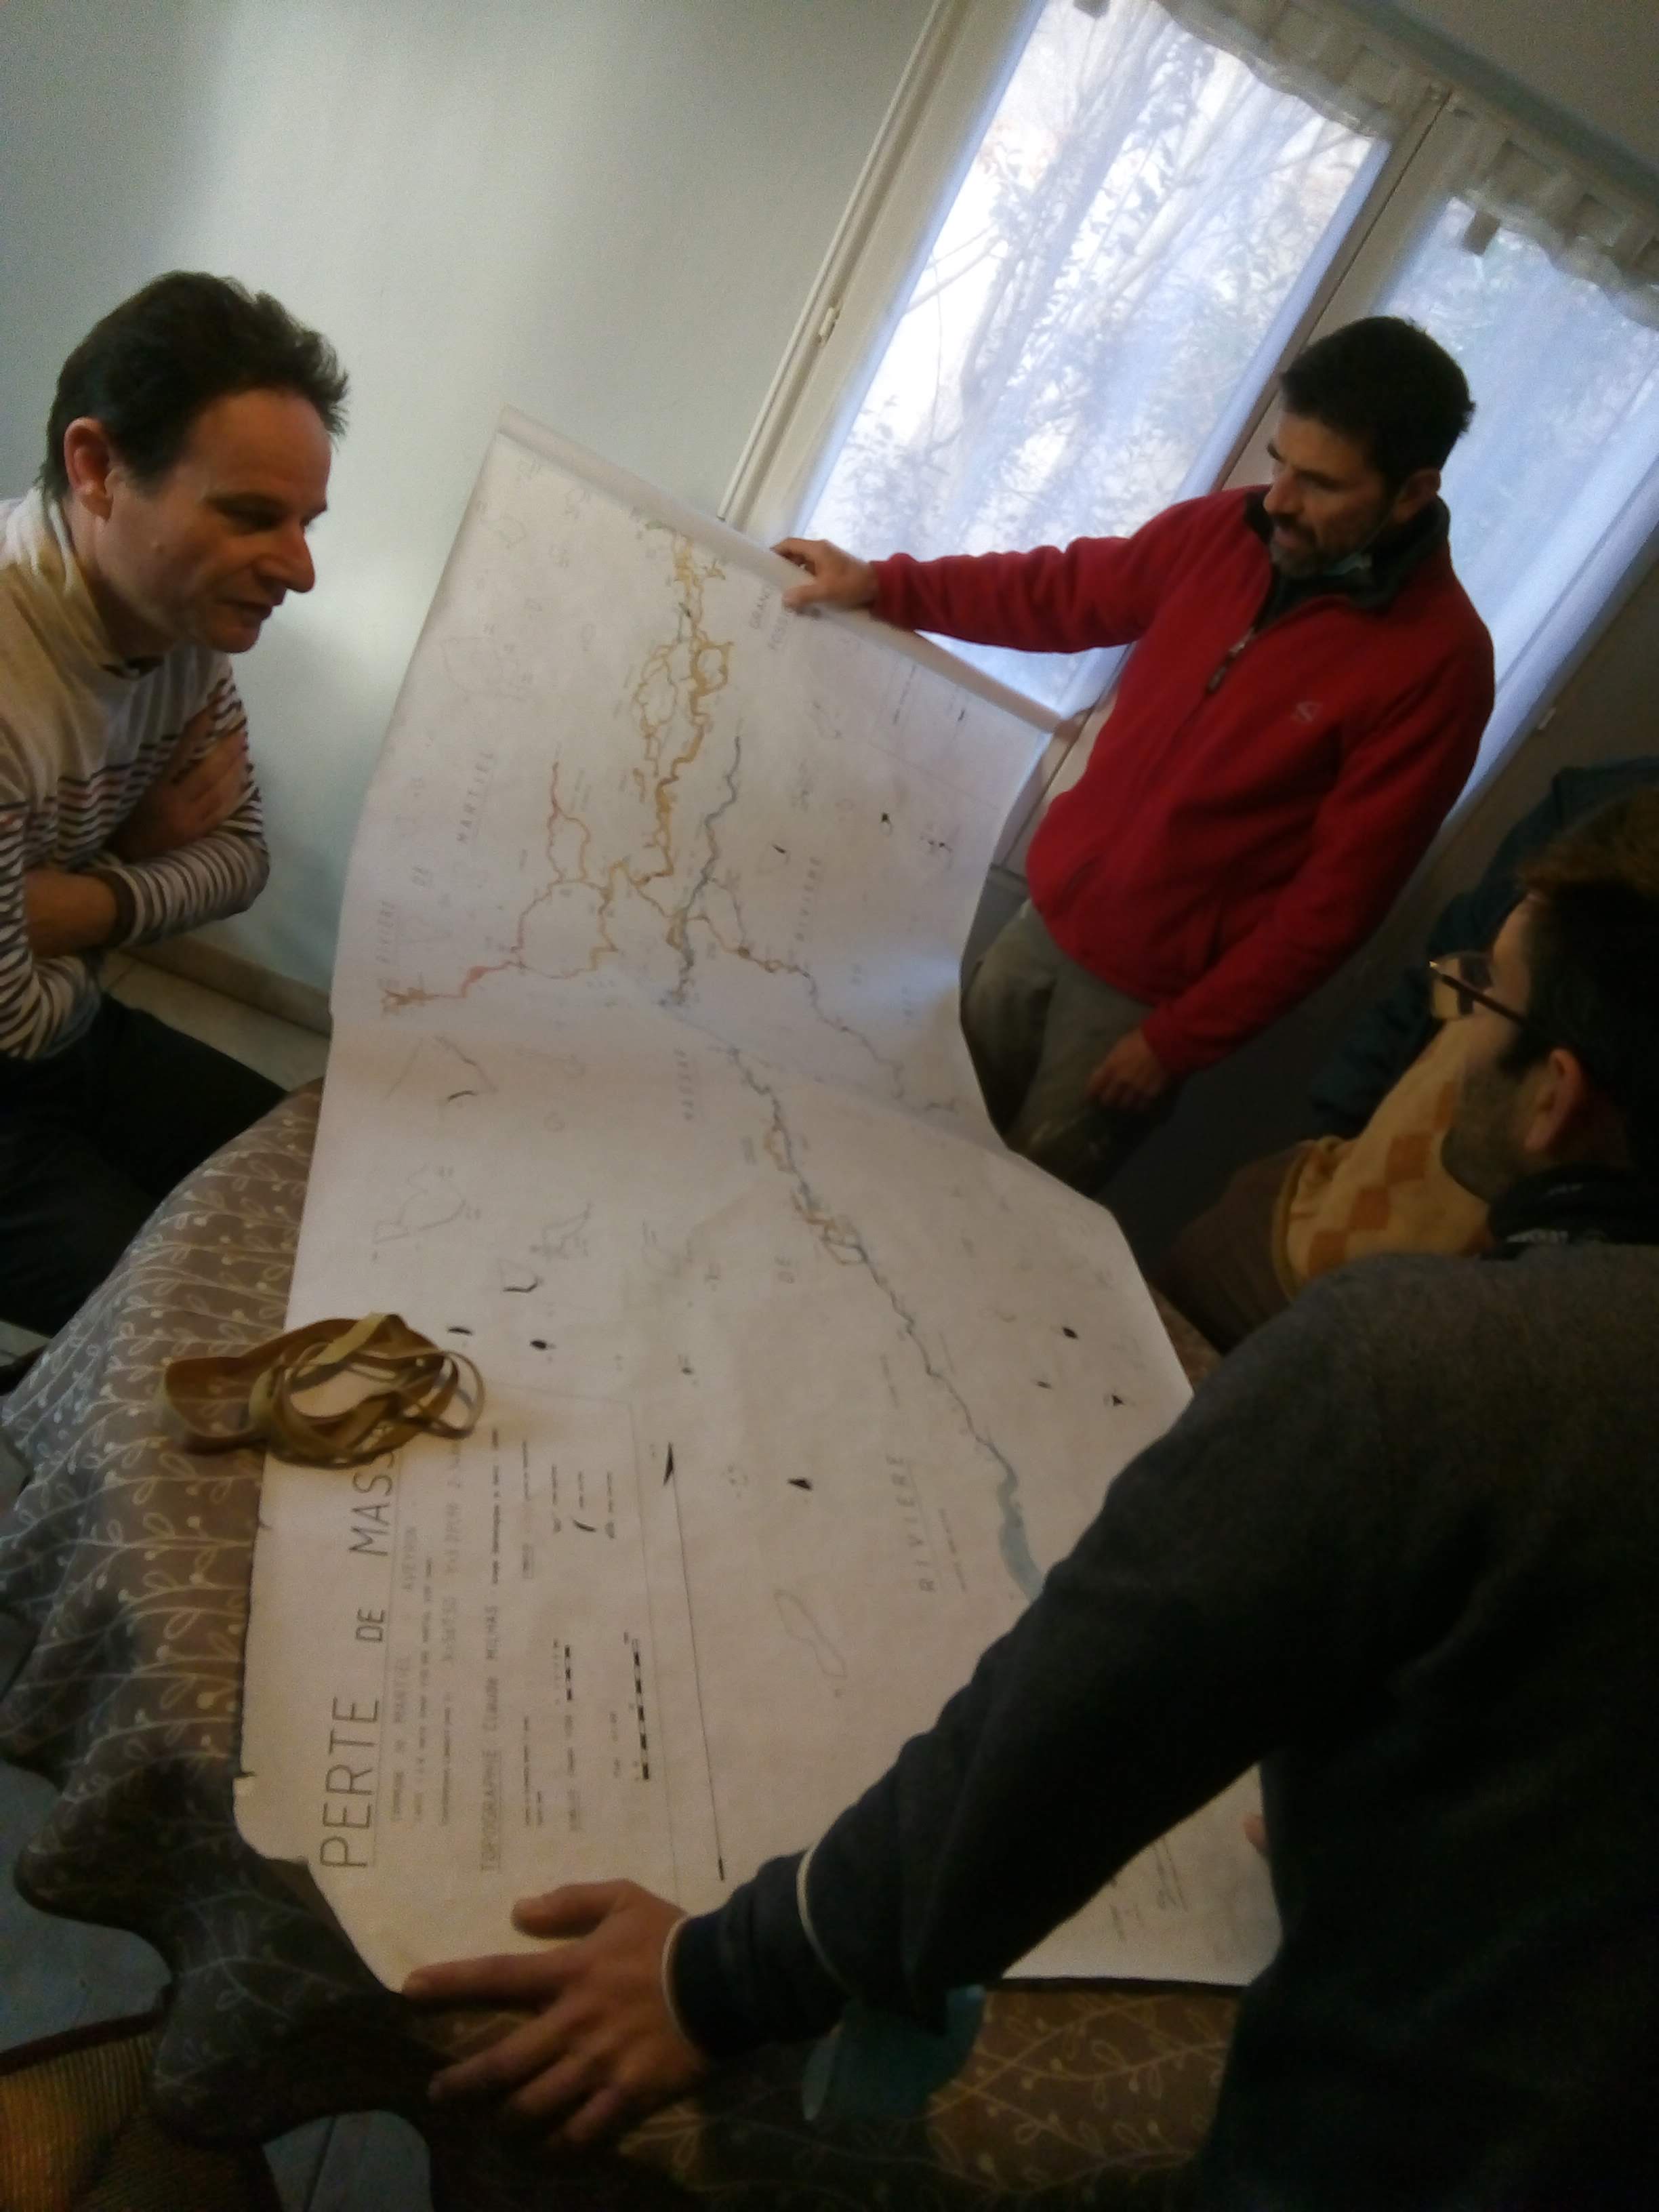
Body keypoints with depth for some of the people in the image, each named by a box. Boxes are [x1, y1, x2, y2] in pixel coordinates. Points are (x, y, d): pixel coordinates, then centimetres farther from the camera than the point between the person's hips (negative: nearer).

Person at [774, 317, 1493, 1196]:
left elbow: (1336, 898, -19)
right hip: (1049, 910, 5)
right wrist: (883, 586, 4)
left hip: (1154, 990, -5)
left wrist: (1180, 1040, -15)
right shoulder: (1225, 530, -7)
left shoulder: (1437, 662, -22)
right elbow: (1063, 594, 10)